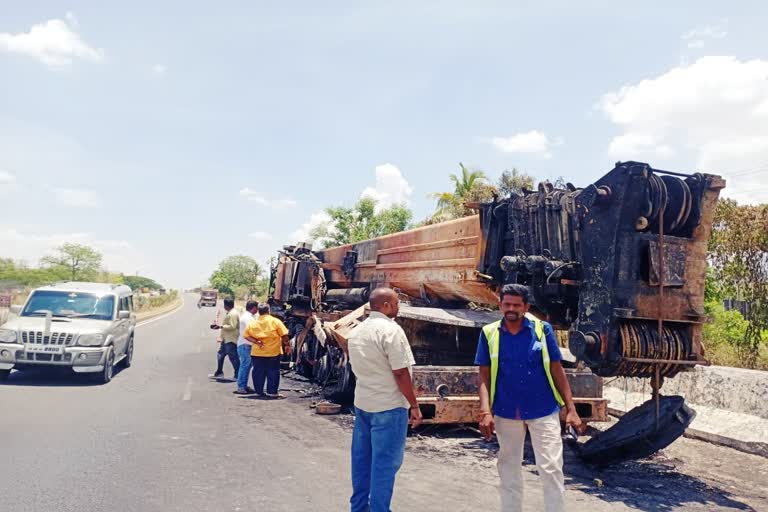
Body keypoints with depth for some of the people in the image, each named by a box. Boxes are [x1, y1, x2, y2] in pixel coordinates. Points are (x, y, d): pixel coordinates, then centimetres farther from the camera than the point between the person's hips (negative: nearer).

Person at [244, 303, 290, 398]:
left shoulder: (252, 323, 4)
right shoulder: (275, 321, -5)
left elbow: (246, 335, -1)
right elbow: (284, 335, -8)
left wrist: (256, 342, -6)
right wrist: (287, 345, 2)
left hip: (257, 352, 3)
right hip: (273, 352, -3)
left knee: (258, 372, 11)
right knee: (273, 372, 4)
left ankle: (259, 391, 17)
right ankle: (272, 392, 5)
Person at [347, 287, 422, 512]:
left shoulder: (357, 331, 9)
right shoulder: (391, 330, -17)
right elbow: (400, 373, -19)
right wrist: (414, 405, -12)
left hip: (362, 403, 8)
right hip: (388, 406, -8)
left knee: (362, 459, 16)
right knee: (384, 463, 0)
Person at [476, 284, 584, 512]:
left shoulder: (542, 329, -5)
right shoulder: (489, 333, -3)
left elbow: (557, 370, -1)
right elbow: (484, 375, -2)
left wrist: (571, 408, -3)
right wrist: (485, 411, -12)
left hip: (543, 410, -1)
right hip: (506, 412, 2)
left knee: (551, 468, -2)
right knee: (509, 469, 15)